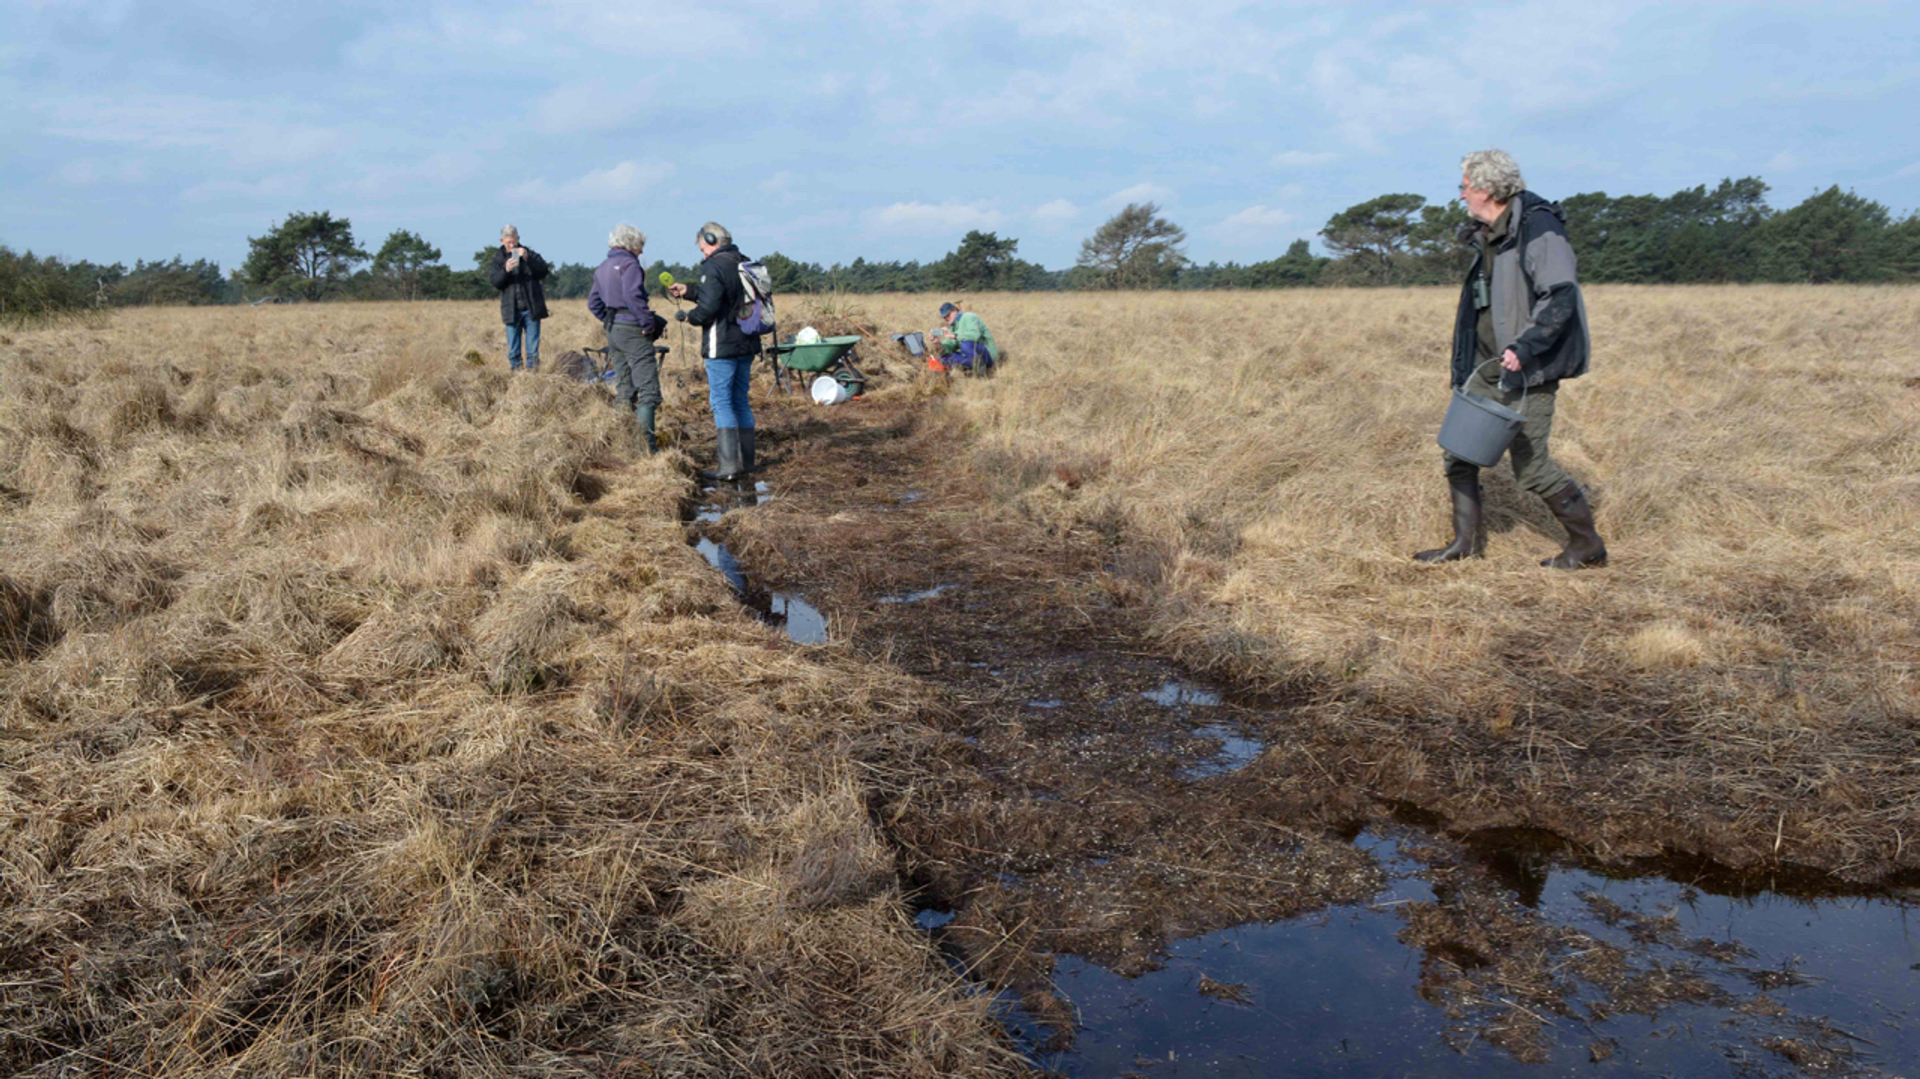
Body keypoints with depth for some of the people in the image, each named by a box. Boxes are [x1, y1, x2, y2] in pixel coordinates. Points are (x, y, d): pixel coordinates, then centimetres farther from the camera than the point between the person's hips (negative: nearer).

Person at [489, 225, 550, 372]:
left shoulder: (529, 254, 6)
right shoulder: (499, 258, 8)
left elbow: (543, 271, -6)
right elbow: (495, 282, -2)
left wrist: (528, 259, -19)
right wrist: (505, 270, -20)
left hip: (531, 309, -1)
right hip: (511, 310, 1)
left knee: (533, 349, 0)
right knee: (513, 350, 4)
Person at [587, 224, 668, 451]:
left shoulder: (602, 268, 16)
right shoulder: (629, 264, -10)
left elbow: (593, 302, 18)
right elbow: (633, 297, -23)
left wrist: (609, 321, 20)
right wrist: (650, 323, -17)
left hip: (613, 331, 9)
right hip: (633, 330, -9)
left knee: (624, 388, 15)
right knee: (648, 388, -9)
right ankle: (645, 439, -15)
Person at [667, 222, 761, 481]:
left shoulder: (713, 266, -13)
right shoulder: (744, 264, 14)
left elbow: (709, 307, -21)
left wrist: (688, 316, -2)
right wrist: (688, 291, 28)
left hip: (722, 346, -8)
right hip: (746, 344, 8)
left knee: (721, 402, -5)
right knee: (740, 402, 14)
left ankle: (729, 464, -10)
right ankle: (746, 460, 17)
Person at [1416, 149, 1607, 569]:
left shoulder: (1537, 228, -15)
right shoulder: (1490, 236, 13)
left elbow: (1561, 296, -23)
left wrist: (1524, 346, -30)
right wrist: (1463, 371, 24)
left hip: (1530, 368, -9)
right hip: (1491, 366, 9)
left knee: (1530, 463, -5)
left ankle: (1588, 544, 12)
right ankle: (1466, 541, 15)